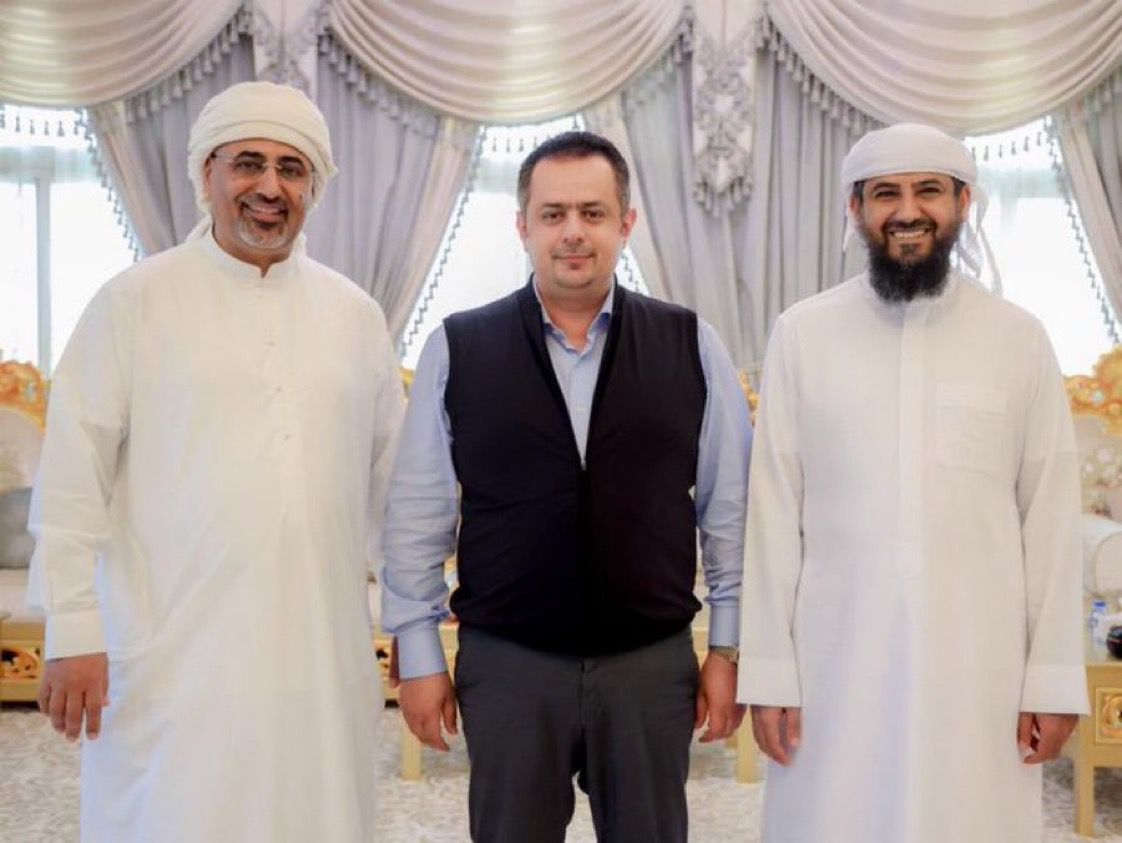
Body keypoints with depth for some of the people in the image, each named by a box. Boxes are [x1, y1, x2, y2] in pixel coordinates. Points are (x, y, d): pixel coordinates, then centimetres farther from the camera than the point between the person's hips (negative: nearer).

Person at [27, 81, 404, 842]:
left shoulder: (355, 314, 9)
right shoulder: (135, 302, -2)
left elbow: (393, 476, 14)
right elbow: (73, 480, -3)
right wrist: (73, 633, -6)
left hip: (323, 659, 3)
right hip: (174, 660, -3)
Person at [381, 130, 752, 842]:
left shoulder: (692, 346, 0)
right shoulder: (457, 348, -1)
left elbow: (729, 507, 3)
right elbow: (419, 511, 1)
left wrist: (728, 648, 3)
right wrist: (420, 656, 1)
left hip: (654, 663, 1)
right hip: (506, 664, 0)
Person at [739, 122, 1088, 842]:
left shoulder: (1019, 339, 2)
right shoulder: (802, 334, 0)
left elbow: (1051, 516, 3)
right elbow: (774, 512, 0)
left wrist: (1054, 675, 1)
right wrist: (768, 669, -2)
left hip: (978, 663, 1)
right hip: (835, 659, 0)